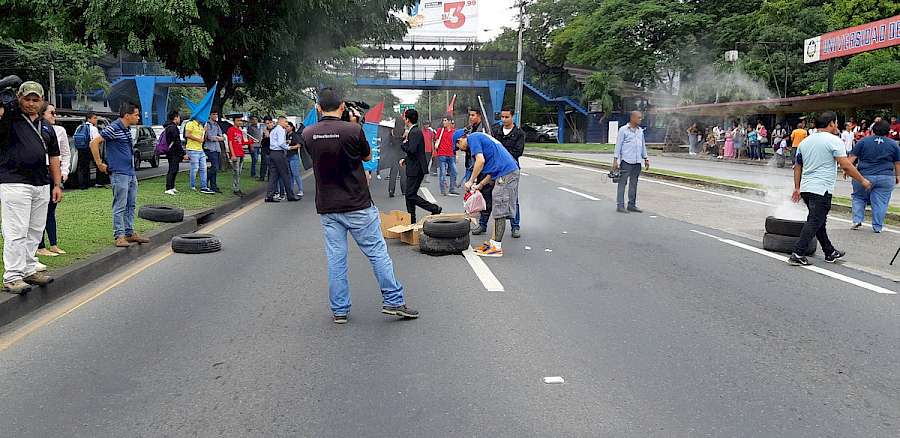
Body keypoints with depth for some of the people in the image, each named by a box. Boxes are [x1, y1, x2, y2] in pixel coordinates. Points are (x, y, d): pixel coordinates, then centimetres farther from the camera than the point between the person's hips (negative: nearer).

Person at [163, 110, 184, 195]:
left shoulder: (168, 127, 16)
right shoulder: (173, 128, -17)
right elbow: (177, 142, -21)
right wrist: (183, 153, -18)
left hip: (171, 152, 11)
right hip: (174, 153, -11)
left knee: (175, 169, 18)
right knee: (172, 170, -10)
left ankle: (172, 187, 25)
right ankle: (168, 189, -11)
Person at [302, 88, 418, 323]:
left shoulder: (308, 134, -1)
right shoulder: (353, 130, -13)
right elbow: (367, 156, 4)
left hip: (327, 207, 4)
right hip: (358, 205, -3)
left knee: (336, 259, 8)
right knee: (377, 252, 6)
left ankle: (339, 310, 13)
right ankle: (393, 301, 9)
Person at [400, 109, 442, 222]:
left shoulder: (415, 132, -17)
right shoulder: (416, 131, 15)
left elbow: (411, 150, -26)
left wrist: (404, 144, -8)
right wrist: (405, 160, 16)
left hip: (416, 169, -10)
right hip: (414, 168, 10)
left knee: (411, 195, -9)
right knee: (409, 195, 13)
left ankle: (435, 209, -6)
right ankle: (411, 221, 17)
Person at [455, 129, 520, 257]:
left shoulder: (473, 138, -2)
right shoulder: (481, 137, 27)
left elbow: (481, 160, -18)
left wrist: (471, 182, -9)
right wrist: (479, 185, 20)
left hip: (505, 174, -10)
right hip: (512, 171, 10)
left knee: (500, 212, -6)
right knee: (497, 211, 14)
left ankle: (497, 247, -2)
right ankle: (493, 242, 20)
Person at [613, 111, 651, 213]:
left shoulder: (640, 130, 14)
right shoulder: (623, 130, -3)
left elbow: (643, 146, 21)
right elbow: (618, 145, -4)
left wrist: (646, 159, 16)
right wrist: (615, 160, -9)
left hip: (637, 162, 6)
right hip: (626, 161, -6)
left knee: (634, 184, 9)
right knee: (622, 183, -4)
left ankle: (632, 205, 15)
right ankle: (620, 205, -3)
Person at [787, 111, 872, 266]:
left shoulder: (805, 142, 14)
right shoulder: (834, 140, -8)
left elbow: (797, 166, 17)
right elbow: (846, 166, -13)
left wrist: (797, 188, 22)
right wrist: (862, 181, -2)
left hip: (806, 188, 8)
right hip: (822, 190, -8)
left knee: (819, 221, 16)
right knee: (814, 222, -6)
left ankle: (830, 253, 26)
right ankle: (797, 255, -12)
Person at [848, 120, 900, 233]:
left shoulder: (863, 141, -1)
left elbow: (852, 158, -2)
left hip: (864, 176, -1)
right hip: (886, 178, 1)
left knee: (858, 198, 17)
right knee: (880, 203, 5)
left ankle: (857, 220, 5)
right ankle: (878, 227, 9)